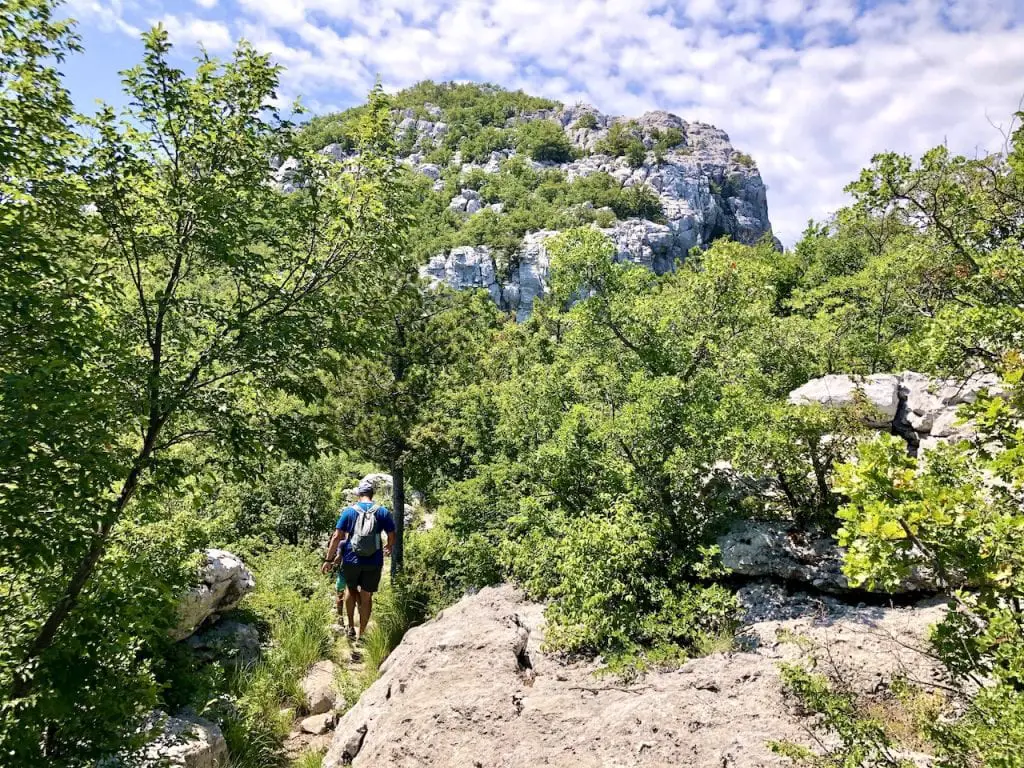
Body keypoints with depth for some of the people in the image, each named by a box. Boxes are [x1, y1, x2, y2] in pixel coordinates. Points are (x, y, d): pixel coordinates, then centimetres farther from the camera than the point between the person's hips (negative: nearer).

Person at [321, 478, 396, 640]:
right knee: (366, 596, 12)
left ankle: (351, 627, 22)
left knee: (351, 589, 24)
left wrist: (328, 560, 1)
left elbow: (337, 537, -5)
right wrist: (388, 547, 25)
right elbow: (392, 537, 3)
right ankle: (362, 634, 18)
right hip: (374, 562, 0)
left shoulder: (349, 511, -1)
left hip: (351, 560, 0)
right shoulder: (383, 512, 0)